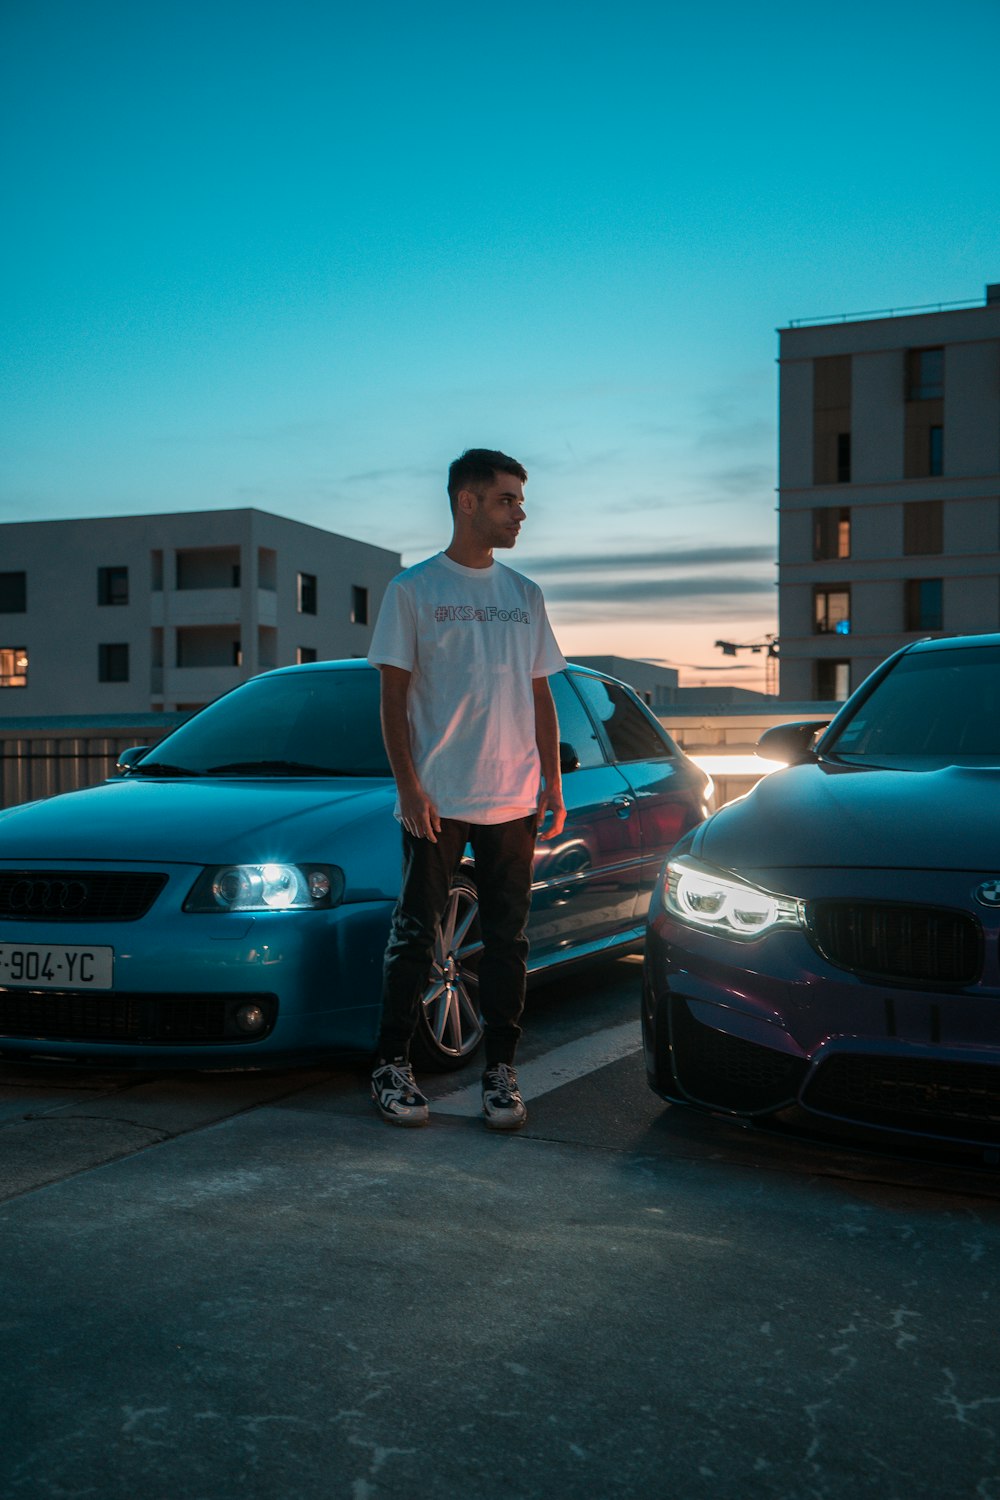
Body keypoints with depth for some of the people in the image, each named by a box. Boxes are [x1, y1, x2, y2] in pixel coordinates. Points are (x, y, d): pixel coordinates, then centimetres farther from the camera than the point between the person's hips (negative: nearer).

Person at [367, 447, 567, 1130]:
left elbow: (541, 697, 16)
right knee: (415, 935, 2)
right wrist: (410, 787, -11)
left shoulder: (525, 596, 14)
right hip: (436, 802, -4)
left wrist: (553, 785, 7)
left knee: (508, 940, 6)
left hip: (512, 801, 4)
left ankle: (502, 1072, 15)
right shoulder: (413, 589, 1)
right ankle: (393, 1067, 14)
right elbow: (393, 699, -1)